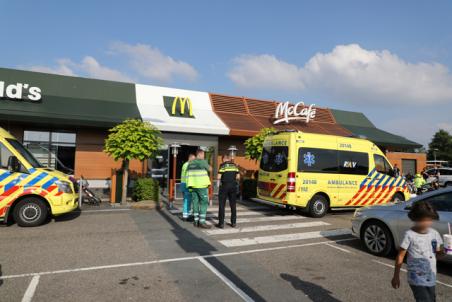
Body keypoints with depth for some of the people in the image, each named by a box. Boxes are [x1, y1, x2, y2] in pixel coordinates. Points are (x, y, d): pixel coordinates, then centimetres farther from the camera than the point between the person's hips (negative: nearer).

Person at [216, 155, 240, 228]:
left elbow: (219, 177, -11)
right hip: (233, 186, 4)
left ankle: (221, 223, 3)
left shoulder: (222, 165, -5)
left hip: (224, 186, -4)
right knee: (233, 205, 12)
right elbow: (238, 177, 7)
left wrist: (219, 179, 11)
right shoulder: (234, 165, 9)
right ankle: (233, 222, 16)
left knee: (222, 205, 3)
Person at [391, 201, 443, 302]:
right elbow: (400, 256, -10)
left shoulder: (434, 234, -1)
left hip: (431, 278, 6)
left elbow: (437, 251, 12)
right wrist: (396, 276, -6)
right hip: (417, 279, -6)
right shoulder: (410, 235, -16)